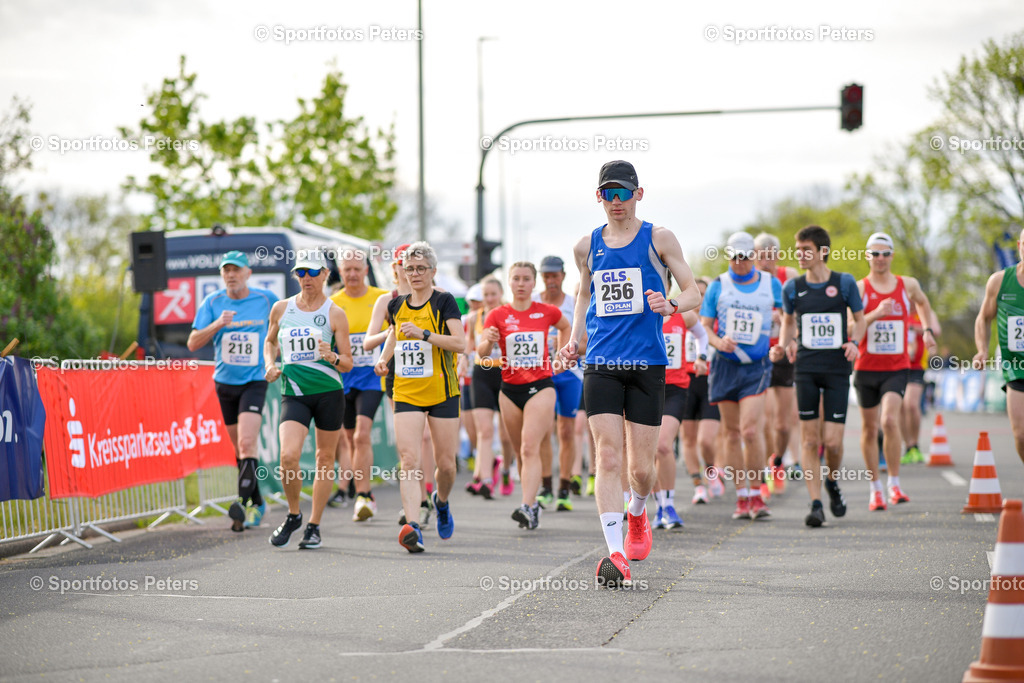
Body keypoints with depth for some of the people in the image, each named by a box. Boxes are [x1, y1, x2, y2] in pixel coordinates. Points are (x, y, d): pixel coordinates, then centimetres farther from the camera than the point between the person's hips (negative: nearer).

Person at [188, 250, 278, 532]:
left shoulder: (267, 299, -3)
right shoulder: (212, 303, 0)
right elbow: (193, 343, -6)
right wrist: (217, 324, -20)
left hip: (255, 380, -3)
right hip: (225, 382, 3)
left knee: (247, 445, -19)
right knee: (239, 449, 11)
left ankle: (243, 503, -23)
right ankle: (257, 503, 26)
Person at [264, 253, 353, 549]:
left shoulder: (334, 313, -2)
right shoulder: (282, 309, 6)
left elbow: (347, 363, -1)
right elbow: (271, 341, 24)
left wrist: (332, 358, -22)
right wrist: (270, 365, 6)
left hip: (329, 392, -1)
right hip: (293, 393, 1)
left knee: (325, 459, 6)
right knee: (288, 456, -16)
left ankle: (314, 526, 18)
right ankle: (293, 515, 8)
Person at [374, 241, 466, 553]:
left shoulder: (444, 302, -4)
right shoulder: (396, 305, 10)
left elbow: (460, 343, -15)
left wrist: (424, 334, -24)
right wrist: (383, 358, 11)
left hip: (443, 392, -2)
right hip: (406, 393, 2)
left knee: (445, 463, 4)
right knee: (409, 460, -15)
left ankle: (441, 501, 37)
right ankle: (412, 527, -24)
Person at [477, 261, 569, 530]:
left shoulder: (548, 312, 2)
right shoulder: (498, 315, 0)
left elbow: (565, 327, 24)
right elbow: (481, 351, -7)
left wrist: (561, 356, 14)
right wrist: (488, 341, -29)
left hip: (541, 386, -2)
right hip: (510, 389, 2)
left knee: (530, 448, -17)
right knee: (521, 452, 8)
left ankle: (527, 507, -26)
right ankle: (532, 502, 22)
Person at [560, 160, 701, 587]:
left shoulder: (657, 239, 2)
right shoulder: (588, 246, 11)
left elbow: (693, 293, 2)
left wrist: (670, 307, -20)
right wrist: (574, 339, 10)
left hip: (647, 364, -1)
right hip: (600, 365, 1)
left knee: (641, 465, 3)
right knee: (609, 457, -12)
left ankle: (638, 514, 37)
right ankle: (615, 555, -16)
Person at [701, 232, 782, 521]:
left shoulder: (771, 284, 6)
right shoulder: (718, 286, 6)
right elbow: (704, 326, 7)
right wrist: (718, 342, -14)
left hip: (757, 366, -2)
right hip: (725, 364, 2)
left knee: (751, 429, -15)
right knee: (732, 433, 4)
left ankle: (756, 494, -4)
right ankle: (742, 496, 12)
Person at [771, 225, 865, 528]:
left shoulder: (845, 282, -1)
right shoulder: (792, 287, 5)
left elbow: (860, 319, 10)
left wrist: (854, 342, -8)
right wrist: (783, 344, 2)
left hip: (837, 369, -2)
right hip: (806, 367, 2)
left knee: (833, 441, -6)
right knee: (809, 439, -3)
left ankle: (833, 483, 25)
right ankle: (815, 503, 3)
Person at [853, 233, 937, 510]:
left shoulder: (908, 285, 6)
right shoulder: (859, 288, -2)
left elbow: (923, 302, 30)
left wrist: (928, 330, 23)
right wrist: (876, 313, -26)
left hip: (897, 368, 0)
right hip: (866, 368, 0)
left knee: (890, 420, -20)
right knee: (869, 428, 7)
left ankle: (895, 485, -10)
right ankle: (875, 489, 20)